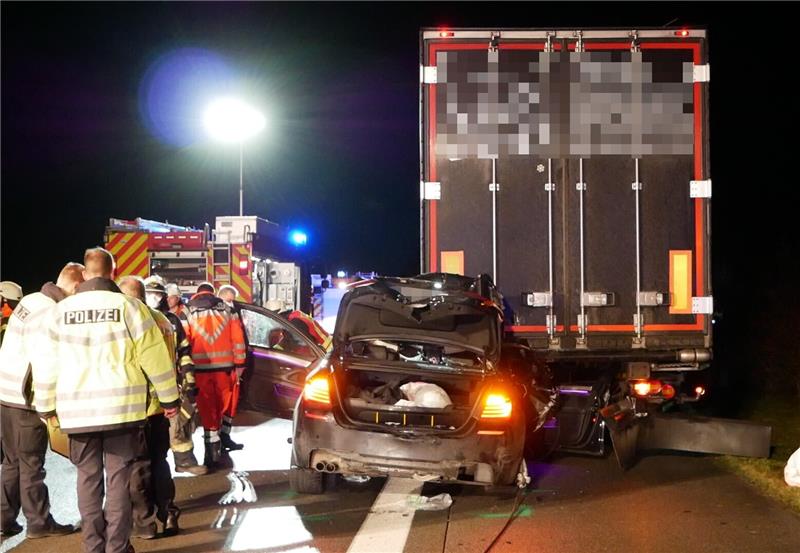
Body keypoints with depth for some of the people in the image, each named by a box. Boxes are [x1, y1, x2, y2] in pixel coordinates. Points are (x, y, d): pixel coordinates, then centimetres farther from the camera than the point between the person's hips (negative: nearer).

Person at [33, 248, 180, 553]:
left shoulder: (60, 310, 4)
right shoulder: (128, 306, -4)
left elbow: (46, 364, 8)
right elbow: (154, 356, -2)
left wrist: (47, 406, 20)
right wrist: (169, 398, 8)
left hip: (78, 409, 2)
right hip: (121, 407, -2)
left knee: (89, 478, 11)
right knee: (118, 478, 5)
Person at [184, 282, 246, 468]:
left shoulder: (189, 312, 3)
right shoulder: (227, 310, 8)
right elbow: (238, 338, 6)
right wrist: (239, 363, 12)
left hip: (200, 367, -2)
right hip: (224, 366, 2)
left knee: (207, 407, 2)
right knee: (220, 404, 15)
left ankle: (213, 447, -3)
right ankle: (215, 439, 27)